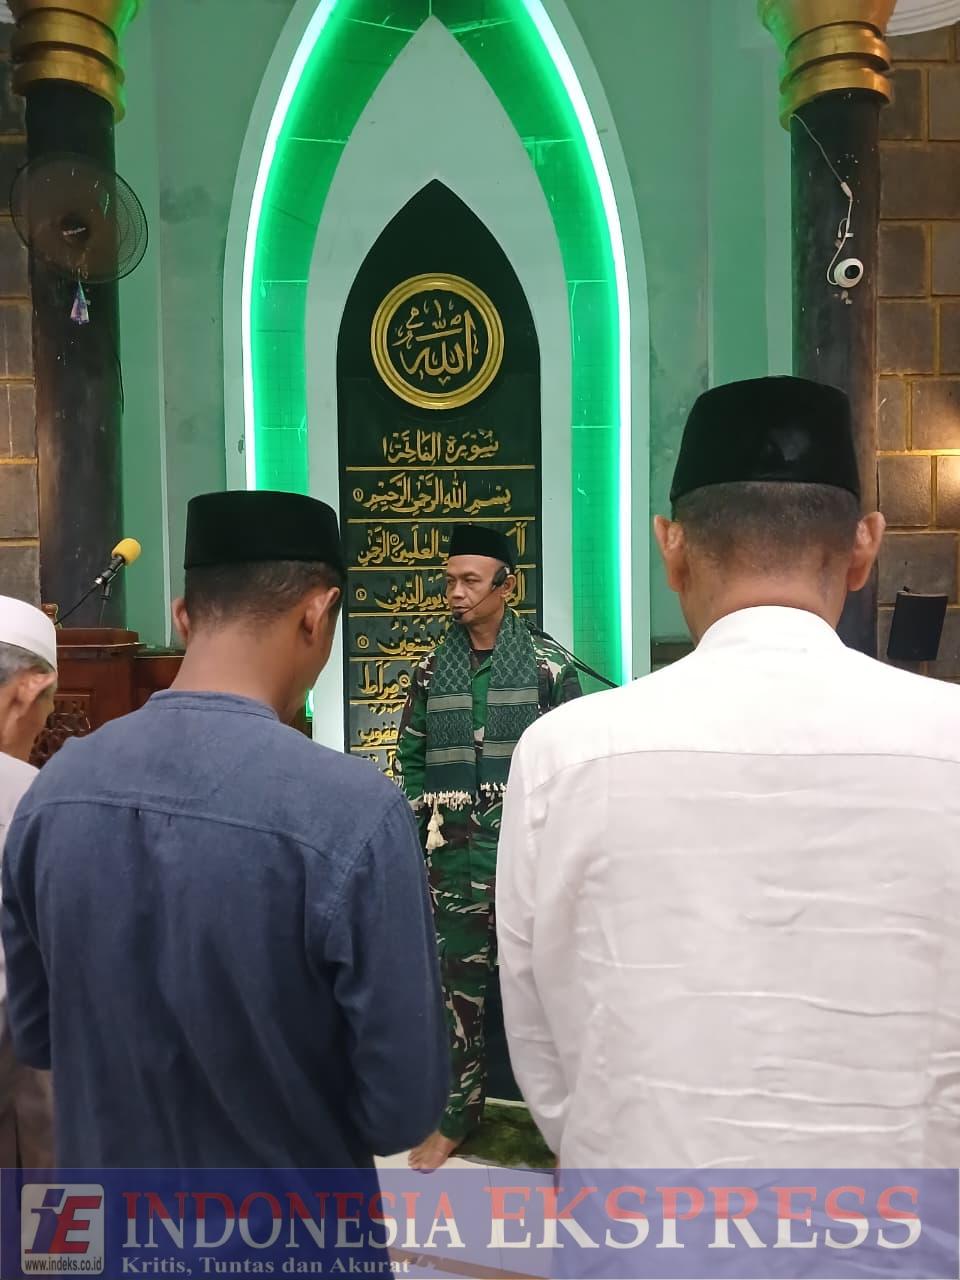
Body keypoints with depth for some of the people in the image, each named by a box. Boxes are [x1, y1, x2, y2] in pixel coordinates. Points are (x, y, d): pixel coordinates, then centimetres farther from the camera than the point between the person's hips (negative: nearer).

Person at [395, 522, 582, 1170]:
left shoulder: (549, 664, -4)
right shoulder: (432, 671, 5)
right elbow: (412, 764, 9)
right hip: (456, 855, 3)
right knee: (459, 983, 13)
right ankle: (456, 1115, 30)